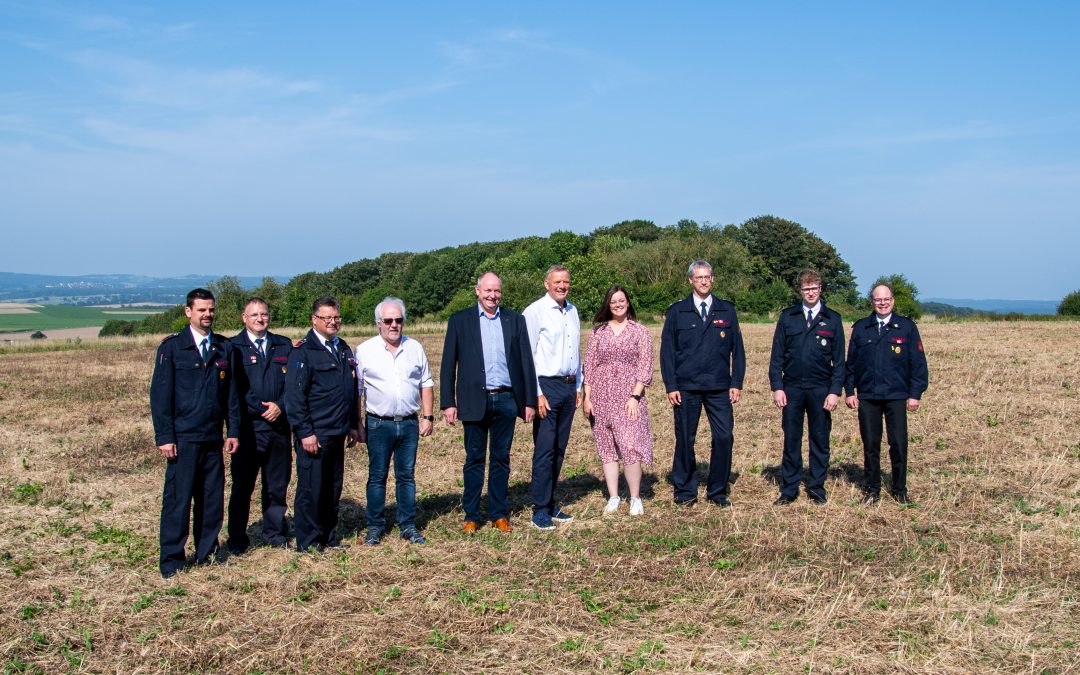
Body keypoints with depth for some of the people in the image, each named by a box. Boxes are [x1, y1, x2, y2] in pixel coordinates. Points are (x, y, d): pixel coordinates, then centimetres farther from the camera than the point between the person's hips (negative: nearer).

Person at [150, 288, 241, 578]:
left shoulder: (224, 348, 10)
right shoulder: (172, 347, -1)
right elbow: (160, 394, -4)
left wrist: (233, 430, 6)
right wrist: (164, 437, -9)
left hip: (214, 438, 4)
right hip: (183, 438, -4)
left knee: (212, 499, 8)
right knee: (178, 500, -1)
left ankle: (207, 554, 20)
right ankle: (171, 560, 8)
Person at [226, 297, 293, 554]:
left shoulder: (284, 346, 12)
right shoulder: (233, 347, -1)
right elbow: (231, 390, -7)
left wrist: (280, 406, -8)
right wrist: (261, 411, -11)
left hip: (279, 426, 4)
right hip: (248, 427, -4)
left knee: (277, 484, 12)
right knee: (242, 485, 3)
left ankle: (275, 532, 25)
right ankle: (237, 539, 12)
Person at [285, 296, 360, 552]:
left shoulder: (343, 349, 14)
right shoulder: (303, 351, -9)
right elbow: (294, 395, -13)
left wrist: (353, 425, 17)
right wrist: (305, 432, -17)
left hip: (337, 433, 7)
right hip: (313, 435, -7)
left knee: (333, 488, 14)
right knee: (310, 489, 1)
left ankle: (329, 536, 25)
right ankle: (307, 542, 11)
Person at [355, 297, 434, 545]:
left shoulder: (415, 348, 7)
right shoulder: (364, 350, -1)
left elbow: (426, 384, 11)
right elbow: (356, 391, 1)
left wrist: (428, 417, 5)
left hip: (409, 423, 2)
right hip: (379, 424, -2)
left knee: (406, 476, 8)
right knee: (377, 477, 5)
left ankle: (408, 526, 16)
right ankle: (375, 527, 14)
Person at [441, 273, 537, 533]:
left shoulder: (515, 320, 8)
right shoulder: (460, 320, 3)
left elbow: (526, 362, 8)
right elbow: (448, 365, 2)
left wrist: (529, 401, 4)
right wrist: (448, 403, -4)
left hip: (506, 400, 2)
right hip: (474, 401, -2)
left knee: (501, 458, 9)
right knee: (474, 459, 6)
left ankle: (499, 514, 19)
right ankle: (471, 516, 15)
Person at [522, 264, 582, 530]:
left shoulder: (572, 311, 14)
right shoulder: (535, 312, -8)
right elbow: (527, 355, -10)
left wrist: (578, 386, 18)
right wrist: (537, 394, -14)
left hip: (569, 386, 7)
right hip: (547, 386, -7)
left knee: (559, 449, 10)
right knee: (544, 450, -7)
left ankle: (550, 504, 18)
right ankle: (540, 511, -1)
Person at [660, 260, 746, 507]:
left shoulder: (727, 311, 9)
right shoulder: (677, 311, 4)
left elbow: (737, 350, 9)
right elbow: (667, 350, 2)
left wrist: (737, 383, 1)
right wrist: (670, 386, -4)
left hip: (719, 388, 1)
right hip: (686, 388, -1)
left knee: (724, 438, -2)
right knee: (685, 440, 4)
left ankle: (718, 491, 13)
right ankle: (685, 491, 18)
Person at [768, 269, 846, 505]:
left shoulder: (832, 319, 4)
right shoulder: (788, 317, 6)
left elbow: (838, 359, 3)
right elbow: (777, 355, 5)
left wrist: (835, 391, -4)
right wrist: (776, 387, -3)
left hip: (821, 390, 0)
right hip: (792, 388, 0)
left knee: (820, 441, 7)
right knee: (791, 441, 5)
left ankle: (817, 488, 17)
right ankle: (789, 489, 12)